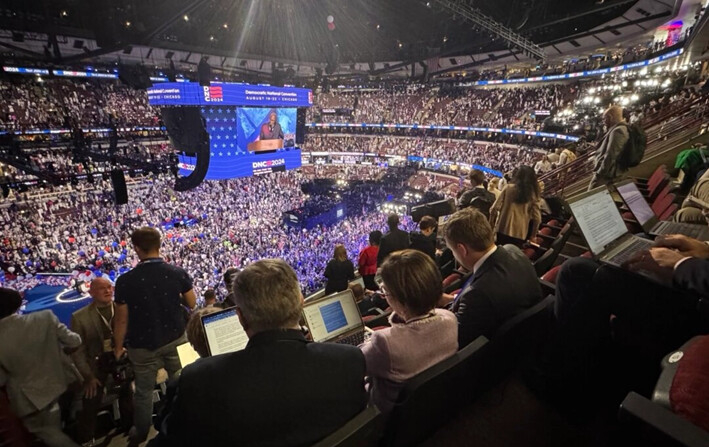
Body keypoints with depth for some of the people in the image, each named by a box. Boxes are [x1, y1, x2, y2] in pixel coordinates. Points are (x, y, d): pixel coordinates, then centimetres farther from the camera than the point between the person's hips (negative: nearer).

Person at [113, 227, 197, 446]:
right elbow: (192, 304, -3)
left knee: (144, 391, 20)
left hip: (143, 345, -1)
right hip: (176, 339, 1)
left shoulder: (125, 280, -19)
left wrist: (118, 347, 5)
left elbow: (121, 320, -10)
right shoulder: (178, 272, -15)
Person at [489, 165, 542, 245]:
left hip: (503, 229, -1)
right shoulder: (533, 194, -1)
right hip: (520, 233, 1)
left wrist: (491, 223, 7)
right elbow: (537, 218, -1)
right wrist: (533, 235, 12)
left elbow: (495, 208, -6)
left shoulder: (509, 188, -5)